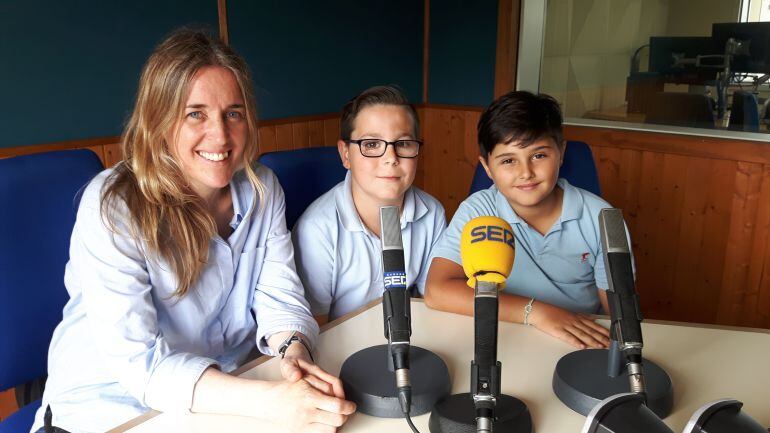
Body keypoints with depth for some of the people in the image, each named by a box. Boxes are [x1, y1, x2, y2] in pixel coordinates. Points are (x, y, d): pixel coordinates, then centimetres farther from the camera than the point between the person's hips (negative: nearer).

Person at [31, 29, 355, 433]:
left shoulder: (263, 189, -2)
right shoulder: (112, 206, -18)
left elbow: (280, 297, -4)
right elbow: (139, 361, -24)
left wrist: (294, 354, -25)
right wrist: (271, 401, -35)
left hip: (227, 397, 5)